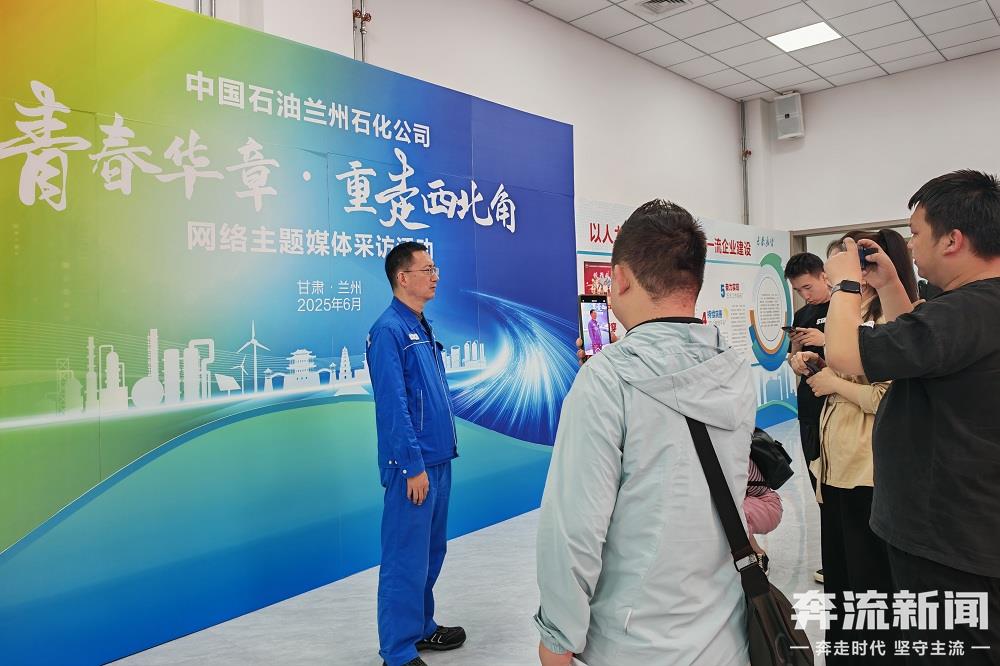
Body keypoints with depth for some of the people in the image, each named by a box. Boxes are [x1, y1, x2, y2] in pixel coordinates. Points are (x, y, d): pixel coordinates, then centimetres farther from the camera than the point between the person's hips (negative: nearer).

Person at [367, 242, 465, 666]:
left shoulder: (422, 328, 14)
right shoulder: (388, 331, -14)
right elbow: (393, 407, -20)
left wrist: (446, 450, 16)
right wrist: (414, 466, -19)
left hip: (438, 461, 9)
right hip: (413, 466, -9)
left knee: (431, 552, 19)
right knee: (406, 560, 0)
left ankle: (421, 628, 34)